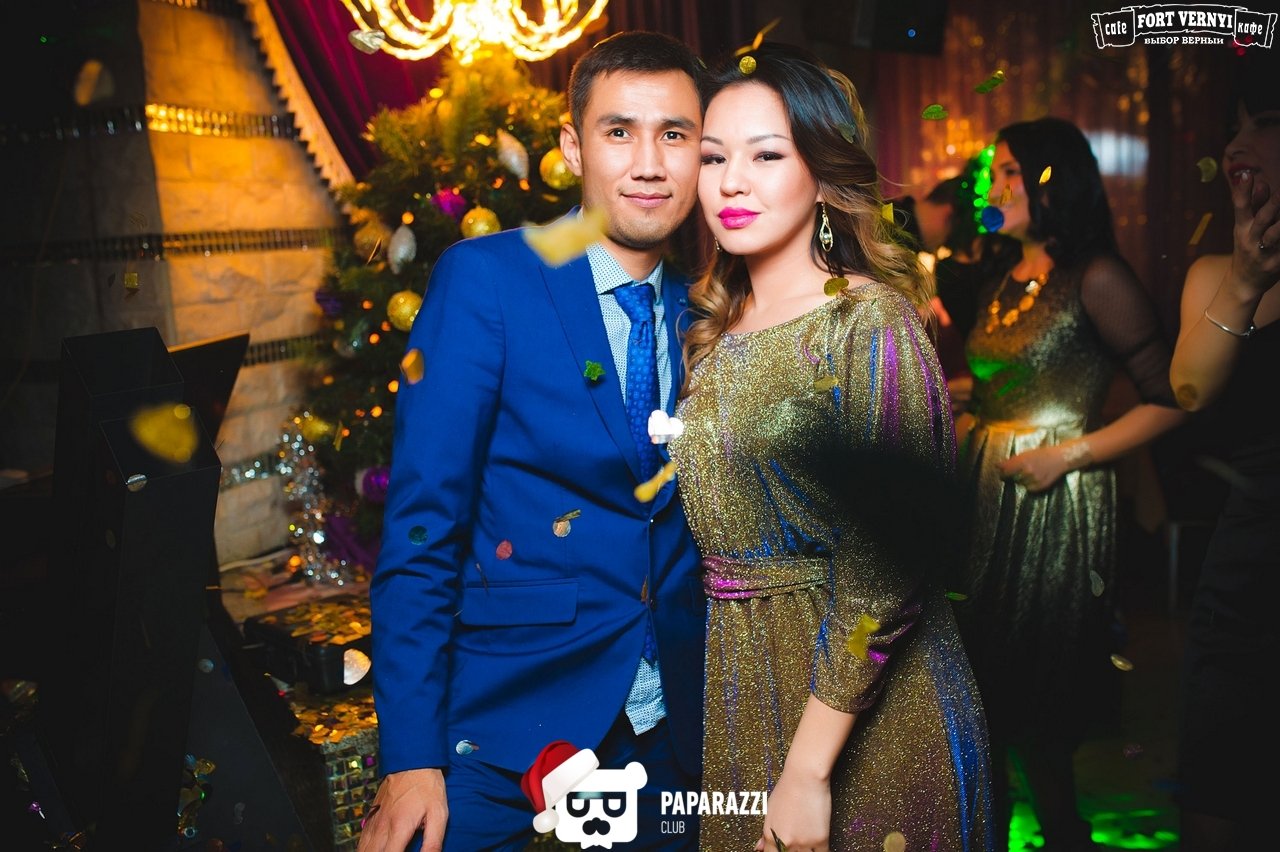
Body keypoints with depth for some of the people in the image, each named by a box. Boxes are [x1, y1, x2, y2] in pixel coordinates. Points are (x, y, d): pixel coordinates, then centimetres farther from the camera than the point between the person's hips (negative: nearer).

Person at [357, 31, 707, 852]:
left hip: (671, 726, 5)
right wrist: (411, 756, -16)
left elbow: (698, 530, 9)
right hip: (507, 722, -4)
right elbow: (423, 522, -14)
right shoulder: (484, 278, -11)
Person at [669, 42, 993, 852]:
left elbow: (881, 569, -21)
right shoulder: (716, 329, 5)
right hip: (738, 682, 7)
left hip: (859, 698, -6)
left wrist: (809, 767, -22)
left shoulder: (870, 322, -16)